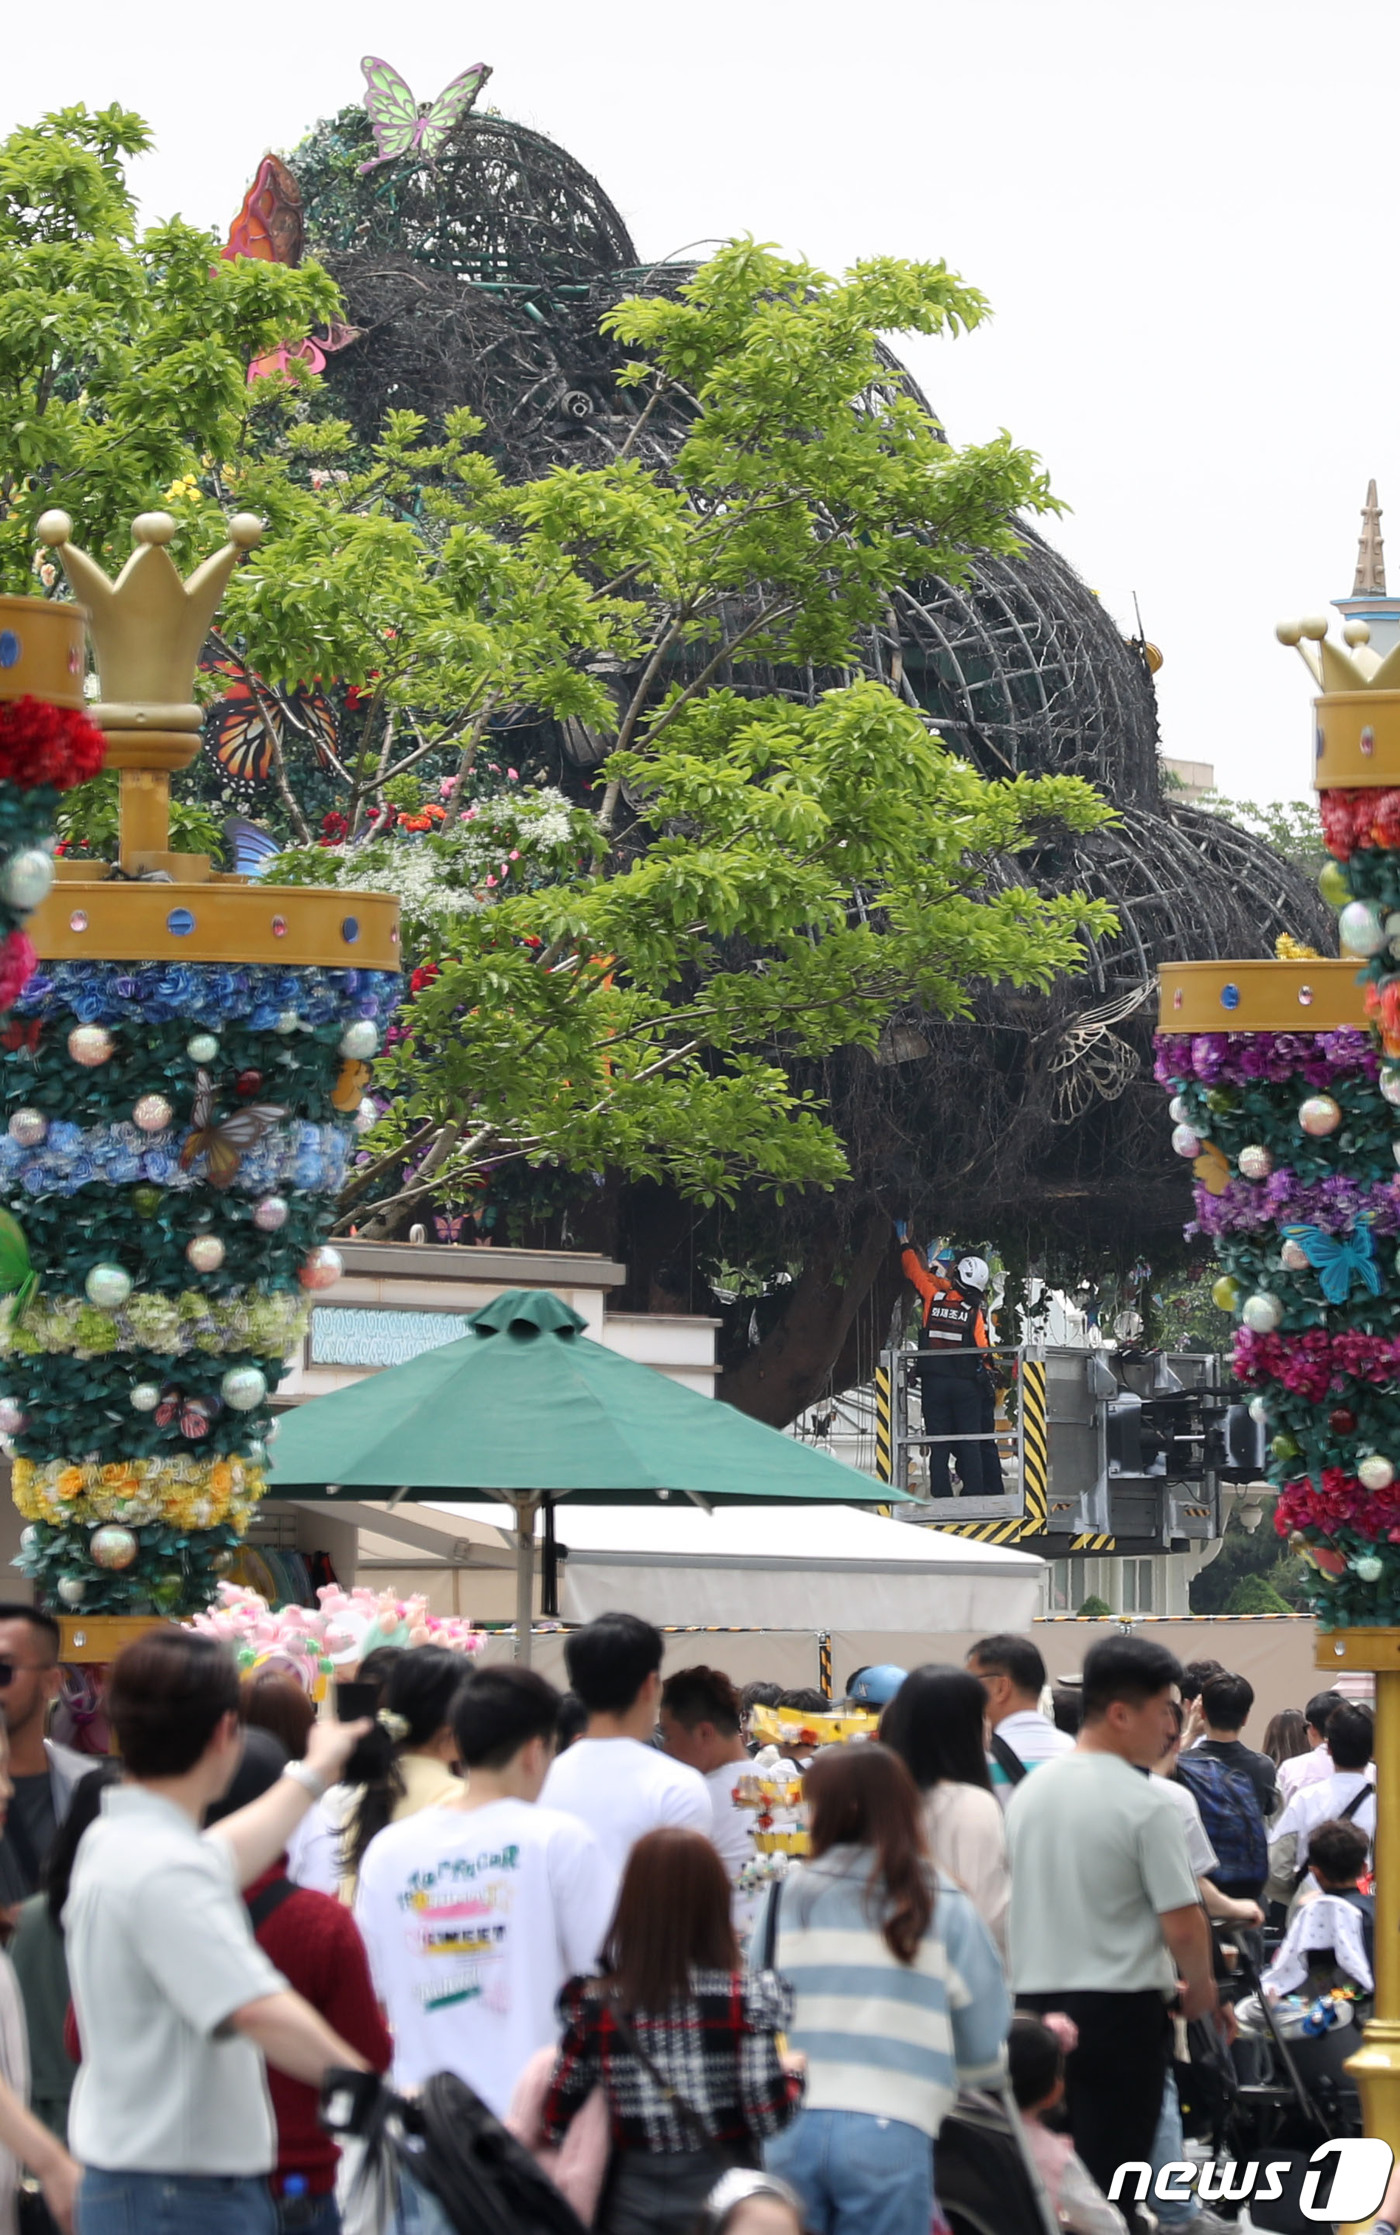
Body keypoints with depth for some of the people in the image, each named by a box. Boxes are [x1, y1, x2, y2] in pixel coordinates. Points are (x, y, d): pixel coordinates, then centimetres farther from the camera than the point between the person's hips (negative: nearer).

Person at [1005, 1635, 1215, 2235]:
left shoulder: (1028, 1792, 8)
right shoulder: (1146, 1803, -14)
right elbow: (1182, 1924, -14)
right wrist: (1200, 1986, 5)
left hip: (1033, 1999, 7)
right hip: (1120, 2009, -7)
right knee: (1108, 2183, -3)